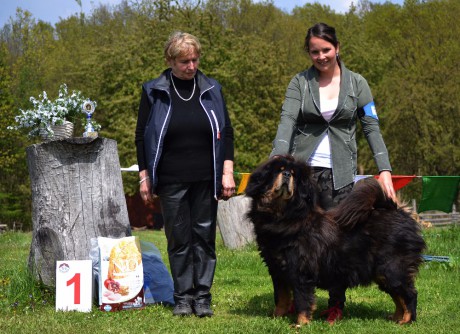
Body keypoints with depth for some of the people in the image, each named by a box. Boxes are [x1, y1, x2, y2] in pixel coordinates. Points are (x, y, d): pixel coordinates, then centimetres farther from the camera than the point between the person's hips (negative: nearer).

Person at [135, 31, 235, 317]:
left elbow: (226, 133, 9)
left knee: (205, 237, 1)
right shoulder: (154, 92, 2)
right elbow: (141, 136, 6)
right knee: (179, 239, 2)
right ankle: (183, 297, 10)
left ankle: (203, 296, 8)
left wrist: (227, 171, 0)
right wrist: (144, 176, 1)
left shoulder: (212, 90, 6)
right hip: (171, 181, -1)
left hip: (206, 180, 1)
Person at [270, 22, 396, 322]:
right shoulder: (300, 82, 4)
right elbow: (287, 121, -8)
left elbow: (372, 128, 1)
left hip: (341, 172, 0)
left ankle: (337, 304, 11)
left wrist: (385, 170, -9)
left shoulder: (356, 83, 5)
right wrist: (278, 158, -25)